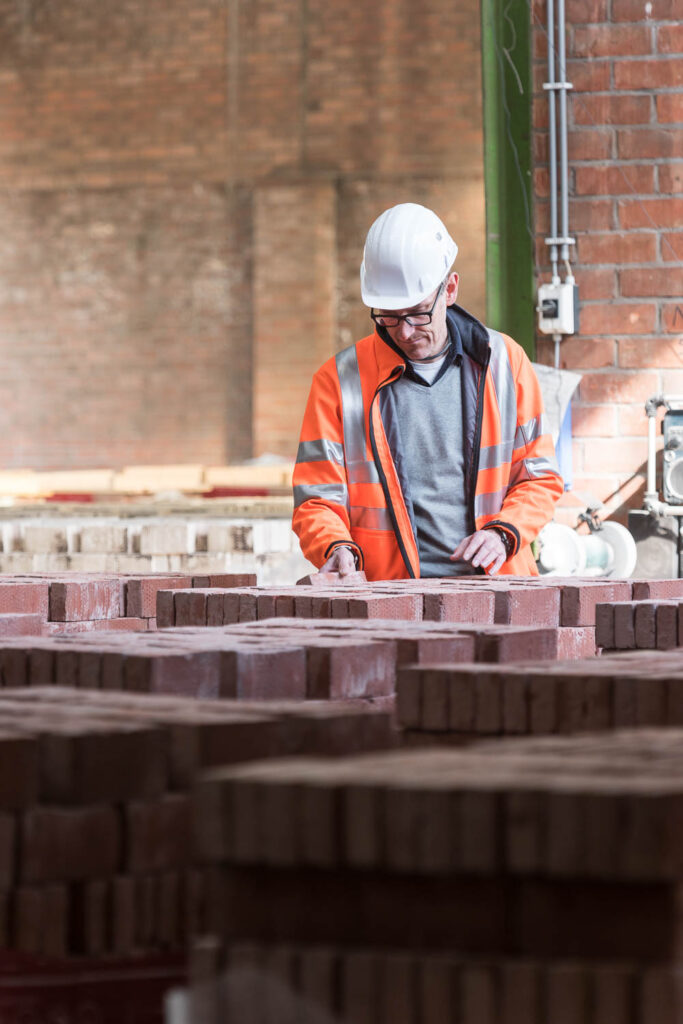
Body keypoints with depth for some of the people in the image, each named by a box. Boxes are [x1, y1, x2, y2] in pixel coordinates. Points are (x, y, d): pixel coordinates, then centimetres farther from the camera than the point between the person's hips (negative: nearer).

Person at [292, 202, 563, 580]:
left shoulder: (505, 361, 11)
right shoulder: (338, 379, 7)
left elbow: (540, 477, 16)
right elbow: (317, 500, 8)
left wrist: (503, 533, -2)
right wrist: (338, 547, -13)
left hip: (494, 585, 0)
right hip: (391, 595, 0)